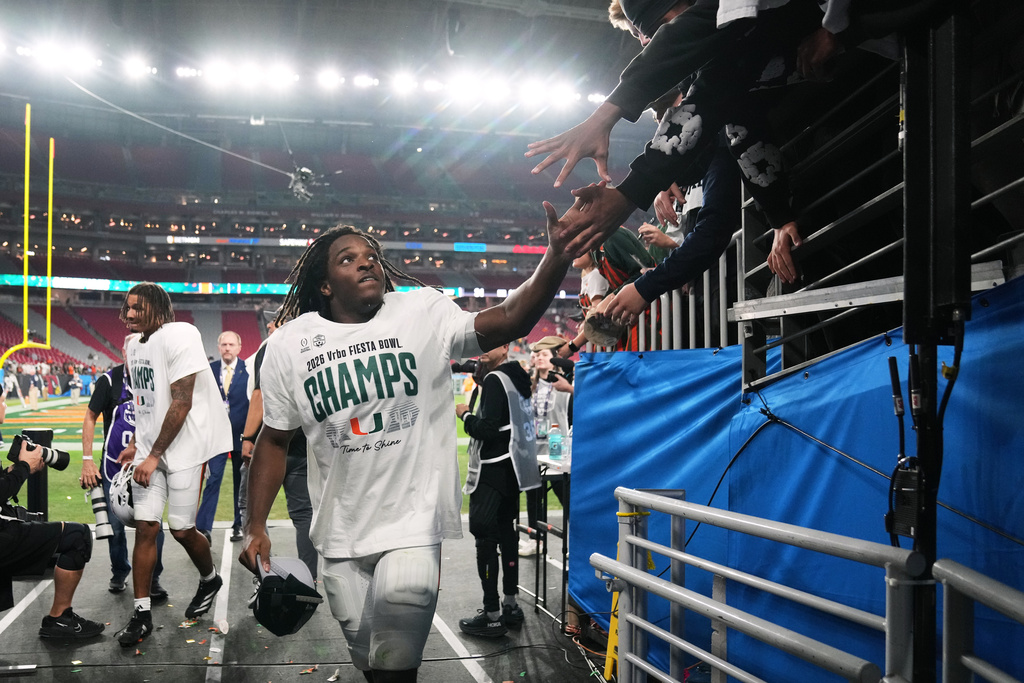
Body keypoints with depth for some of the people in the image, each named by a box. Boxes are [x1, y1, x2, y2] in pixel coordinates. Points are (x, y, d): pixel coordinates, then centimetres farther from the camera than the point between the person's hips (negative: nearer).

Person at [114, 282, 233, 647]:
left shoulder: (179, 335, -16)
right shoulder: (134, 346, 12)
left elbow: (182, 403, -19)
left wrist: (154, 456, -17)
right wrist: (136, 444, 16)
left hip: (185, 448, -7)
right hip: (150, 450, 7)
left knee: (181, 529, 0)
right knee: (145, 527, 1)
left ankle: (210, 580, 30)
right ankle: (141, 613, 9)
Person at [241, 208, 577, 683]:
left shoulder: (424, 314, -5)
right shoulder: (288, 346, 2)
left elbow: (508, 321, -19)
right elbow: (274, 440, 9)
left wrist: (556, 260, -35)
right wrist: (255, 526, 3)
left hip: (416, 522, -2)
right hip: (341, 533, 3)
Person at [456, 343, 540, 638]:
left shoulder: (495, 380, -15)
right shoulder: (516, 377, 12)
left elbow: (488, 429, -22)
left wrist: (465, 414, -6)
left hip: (493, 470, -9)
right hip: (512, 469, 10)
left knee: (485, 538, -5)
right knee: (506, 533, 17)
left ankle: (492, 616, -4)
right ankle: (511, 605, 24)